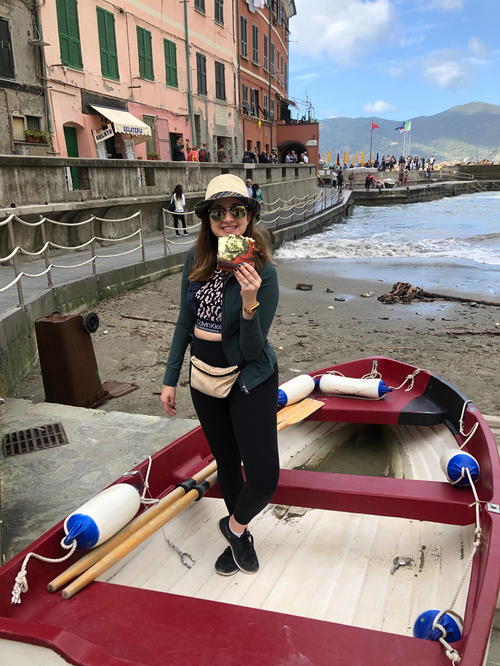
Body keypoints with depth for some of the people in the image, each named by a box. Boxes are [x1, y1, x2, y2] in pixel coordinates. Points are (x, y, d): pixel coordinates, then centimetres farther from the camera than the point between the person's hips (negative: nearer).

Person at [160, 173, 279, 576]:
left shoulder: (263, 272, -19)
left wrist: (249, 303, -37)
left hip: (250, 380, -4)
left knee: (264, 477, -7)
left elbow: (252, 352, -21)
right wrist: (170, 380, 7)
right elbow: (185, 322, 5)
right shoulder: (196, 262, -6)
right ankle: (240, 535, 43)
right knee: (227, 461, 20)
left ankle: (235, 526, 27)